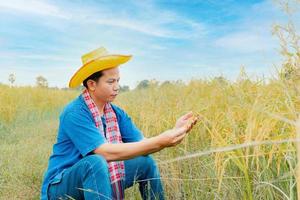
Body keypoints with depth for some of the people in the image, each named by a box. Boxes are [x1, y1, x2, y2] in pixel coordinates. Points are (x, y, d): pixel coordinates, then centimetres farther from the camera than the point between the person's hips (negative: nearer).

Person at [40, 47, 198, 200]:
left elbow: (142, 144, -9)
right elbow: (107, 152, -33)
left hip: (99, 181, 7)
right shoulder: (74, 114, -24)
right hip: (62, 186, -6)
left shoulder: (116, 113, -2)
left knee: (145, 162, 0)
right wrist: (159, 142, -36)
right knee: (95, 162, -35)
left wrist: (173, 132, -26)